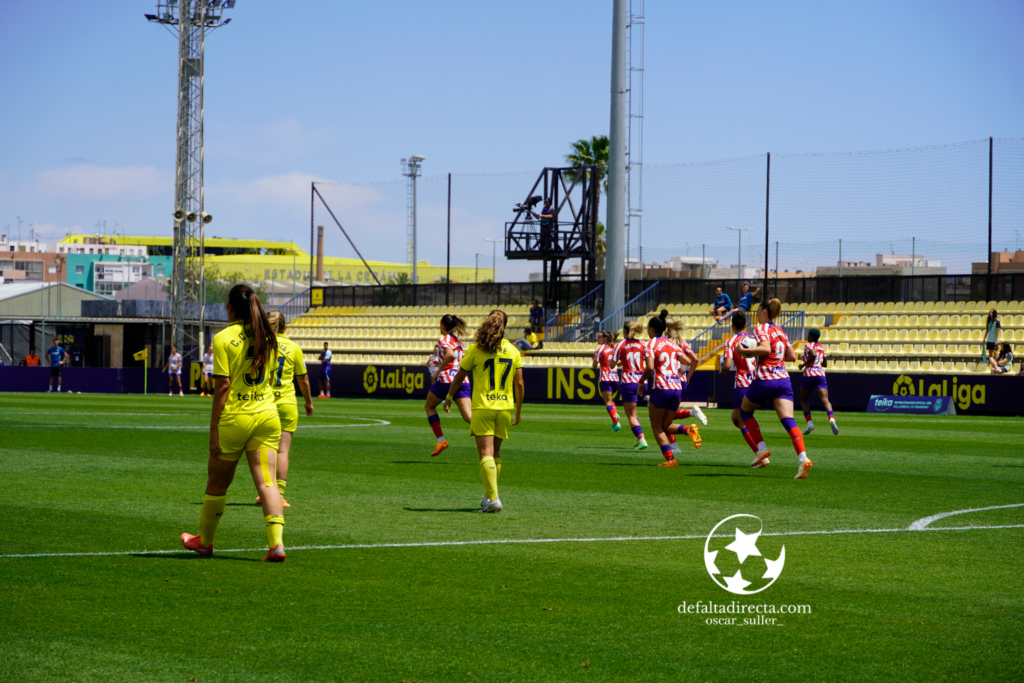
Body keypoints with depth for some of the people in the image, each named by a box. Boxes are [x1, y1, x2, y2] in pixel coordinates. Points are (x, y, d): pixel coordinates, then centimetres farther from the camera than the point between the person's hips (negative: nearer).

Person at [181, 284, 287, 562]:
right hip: (267, 415, 4)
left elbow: (223, 386, -13)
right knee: (266, 481, -3)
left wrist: (214, 429, -10)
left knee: (217, 483, 13)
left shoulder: (224, 338, -9)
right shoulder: (268, 337, 7)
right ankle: (276, 542, -18)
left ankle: (205, 541, 29)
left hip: (234, 418, -4)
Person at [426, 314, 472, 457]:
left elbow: (449, 354, -22)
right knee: (468, 415, -8)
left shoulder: (444, 339, -2)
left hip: (447, 378, -6)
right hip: (463, 381, 6)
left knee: (429, 407, 19)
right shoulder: (459, 341, 21)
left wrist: (438, 371, -14)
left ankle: (441, 440, 9)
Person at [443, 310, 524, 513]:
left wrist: (449, 398, 20)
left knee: (486, 454, -7)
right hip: (505, 408, 3)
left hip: (482, 407, -3)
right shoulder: (512, 351, 4)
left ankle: (493, 499, -18)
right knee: (495, 454, 16)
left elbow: (459, 377, 4)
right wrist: (518, 411, 16)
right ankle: (489, 494, 25)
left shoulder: (476, 349, -4)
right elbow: (519, 384, 6)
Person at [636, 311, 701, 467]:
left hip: (661, 388, -6)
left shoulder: (651, 344, -4)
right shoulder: (671, 343, 15)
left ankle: (670, 459, -6)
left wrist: (641, 381, -2)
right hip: (677, 387, 6)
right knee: (666, 426, 15)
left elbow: (649, 367, -18)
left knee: (657, 427, 6)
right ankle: (688, 430, -15)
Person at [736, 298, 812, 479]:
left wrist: (744, 351, -13)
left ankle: (762, 448, 10)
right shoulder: (780, 331, 17)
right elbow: (792, 356, 21)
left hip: (764, 381, -5)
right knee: (788, 420, -9)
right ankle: (802, 457, -29)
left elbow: (765, 348, -23)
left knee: (745, 411, 21)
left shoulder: (761, 329, -4)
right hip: (783, 380, 5)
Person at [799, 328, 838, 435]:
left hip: (809, 374, -4)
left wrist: (804, 364, -8)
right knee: (825, 400, -11)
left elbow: (813, 355, -21)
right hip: (820, 374, 4)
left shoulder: (808, 345, 0)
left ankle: (809, 422, 1)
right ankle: (831, 418, -38)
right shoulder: (821, 347, 19)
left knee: (804, 400, 16)